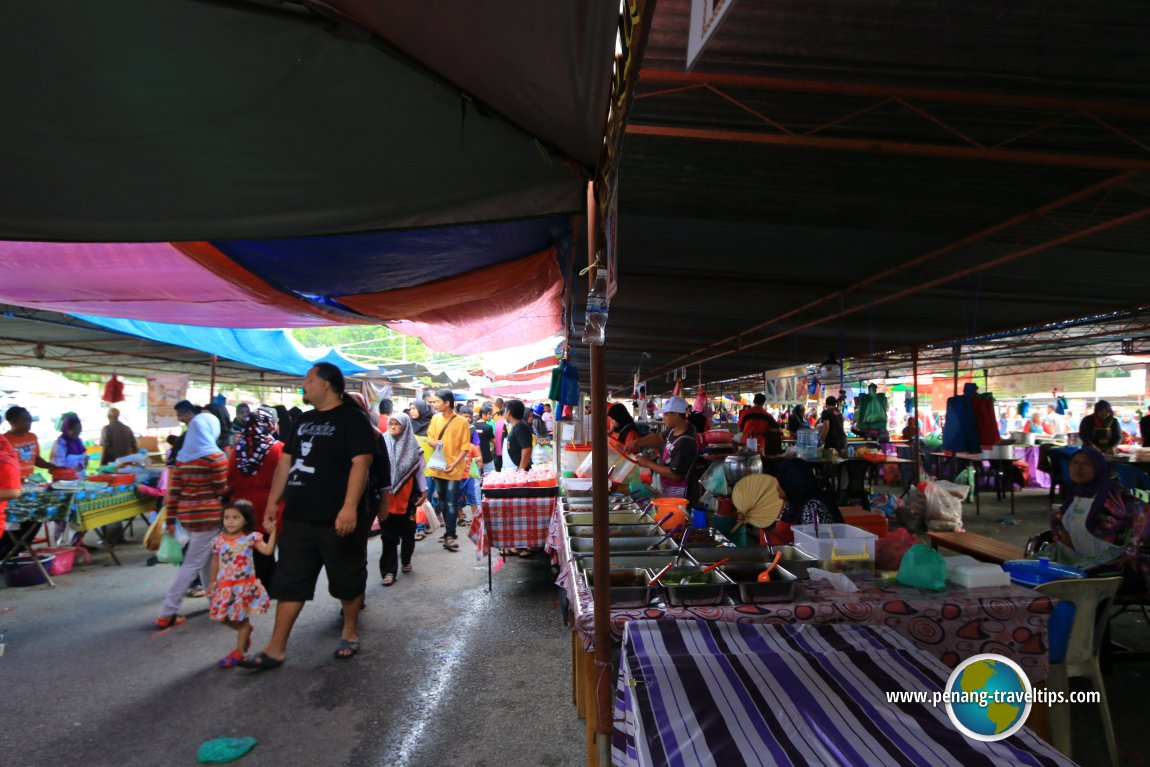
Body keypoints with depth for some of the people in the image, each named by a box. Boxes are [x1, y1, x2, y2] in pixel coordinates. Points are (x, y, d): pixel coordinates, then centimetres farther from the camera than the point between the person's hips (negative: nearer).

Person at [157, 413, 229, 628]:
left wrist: (170, 518, 11)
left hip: (187, 513, 7)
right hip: (207, 514, -7)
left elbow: (173, 490, 6)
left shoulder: (182, 456, 6)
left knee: (207, 559, 20)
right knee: (193, 564, 0)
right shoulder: (216, 456, -12)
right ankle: (167, 613, 3)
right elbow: (221, 490, -8)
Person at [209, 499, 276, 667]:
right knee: (223, 617, 9)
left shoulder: (251, 538, -11)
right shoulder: (219, 540, 0)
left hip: (244, 585, -4)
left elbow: (267, 550, -20)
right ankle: (246, 630, 37)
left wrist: (272, 532, -25)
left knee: (242, 618, 6)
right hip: (225, 586, 4)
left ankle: (238, 652, 20)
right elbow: (215, 562, 13)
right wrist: (212, 582, 18)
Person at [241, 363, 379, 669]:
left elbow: (361, 463, -18)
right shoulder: (303, 420, 15)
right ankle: (276, 648, 19)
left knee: (347, 579, 8)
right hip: (298, 518, 7)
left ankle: (350, 633, 27)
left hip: (337, 520, -7)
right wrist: (273, 501, 14)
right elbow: (286, 461, 20)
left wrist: (349, 507, -26)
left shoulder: (352, 419, -9)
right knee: (289, 582, 10)